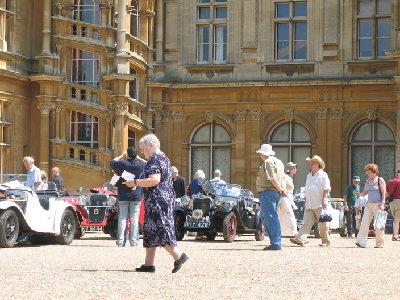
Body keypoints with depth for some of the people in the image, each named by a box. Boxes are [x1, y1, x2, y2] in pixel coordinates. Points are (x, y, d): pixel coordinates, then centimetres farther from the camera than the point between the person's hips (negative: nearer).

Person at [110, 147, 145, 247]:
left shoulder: (122, 164, -8)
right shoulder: (141, 165, -6)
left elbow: (112, 162, 12)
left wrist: (121, 156, 22)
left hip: (123, 196, 0)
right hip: (136, 196, 0)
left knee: (122, 218, 3)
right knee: (134, 219, 3)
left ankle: (121, 241, 2)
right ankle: (133, 241, 1)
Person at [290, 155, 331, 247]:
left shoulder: (323, 175, -2)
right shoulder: (309, 175, 19)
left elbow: (326, 189, -8)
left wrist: (324, 200, -16)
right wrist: (306, 202, 20)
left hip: (320, 205, -6)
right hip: (309, 205, 6)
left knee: (323, 224, 0)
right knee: (306, 222, -6)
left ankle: (326, 241, 10)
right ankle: (300, 239, -17)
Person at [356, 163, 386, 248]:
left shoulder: (380, 180, -1)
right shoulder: (367, 181, 17)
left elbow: (383, 193, -6)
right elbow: (365, 193, 19)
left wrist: (382, 204, -15)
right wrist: (359, 194, -2)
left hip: (378, 204, -6)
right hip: (369, 204, 6)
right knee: (364, 222, -7)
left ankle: (380, 243, 7)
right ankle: (361, 242, -12)